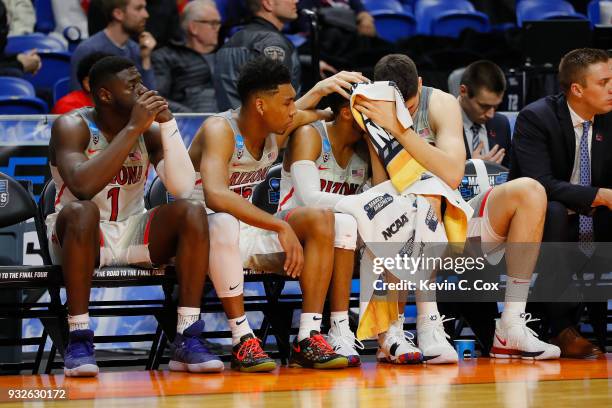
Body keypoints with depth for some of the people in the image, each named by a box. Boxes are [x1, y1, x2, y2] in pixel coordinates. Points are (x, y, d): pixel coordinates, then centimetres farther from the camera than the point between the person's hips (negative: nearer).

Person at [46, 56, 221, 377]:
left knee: (192, 212, -21)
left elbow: (183, 187, -12)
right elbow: (82, 187, -32)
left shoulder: (149, 129, 0)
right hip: (82, 233, -4)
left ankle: (187, 340, -25)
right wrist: (132, 128, -29)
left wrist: (167, 123, -18)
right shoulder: (72, 126, -13)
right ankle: (78, 340, -33)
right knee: (80, 211, -37)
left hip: (133, 235, 4)